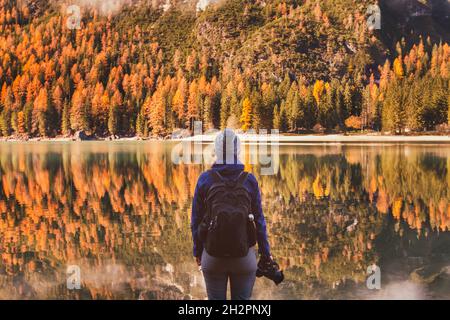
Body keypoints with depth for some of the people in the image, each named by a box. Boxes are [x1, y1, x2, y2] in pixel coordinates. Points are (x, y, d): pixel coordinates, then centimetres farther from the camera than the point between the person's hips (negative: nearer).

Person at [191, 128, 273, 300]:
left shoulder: (205, 179, -4)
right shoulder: (249, 180, -4)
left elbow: (196, 219, 0)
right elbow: (259, 219, -1)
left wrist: (197, 250, 12)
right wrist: (265, 252, 9)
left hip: (212, 254, 0)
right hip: (244, 254, 0)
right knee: (242, 299, 10)